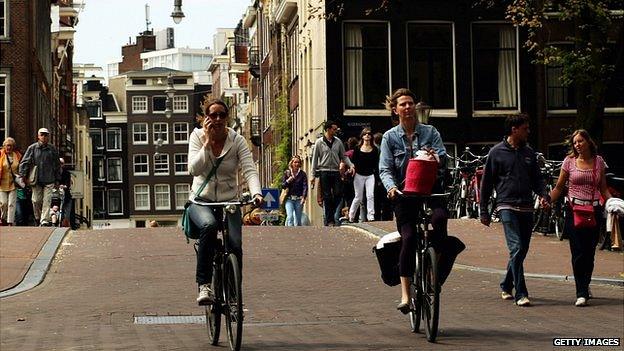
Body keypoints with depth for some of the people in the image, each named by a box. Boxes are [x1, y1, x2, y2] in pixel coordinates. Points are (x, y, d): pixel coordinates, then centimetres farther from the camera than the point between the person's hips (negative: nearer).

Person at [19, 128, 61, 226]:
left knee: (47, 201, -7)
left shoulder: (52, 149, 5)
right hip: (36, 180, 0)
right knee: (36, 200, 4)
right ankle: (38, 219, 23)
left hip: (49, 181, 0)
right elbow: (24, 162, 3)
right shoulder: (32, 148, 2)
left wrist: (57, 180, 12)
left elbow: (57, 165, 12)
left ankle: (45, 221, -8)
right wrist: (24, 176, -5)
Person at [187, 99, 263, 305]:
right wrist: (207, 142, -18)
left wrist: (256, 193, -32)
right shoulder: (198, 136, -2)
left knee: (235, 245, -23)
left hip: (229, 202, 1)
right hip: (201, 201, -1)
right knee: (209, 225, -36)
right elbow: (194, 169, -15)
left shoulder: (237, 140, -2)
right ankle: (204, 285, -32)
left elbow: (249, 170, -14)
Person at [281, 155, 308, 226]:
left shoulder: (302, 174, 4)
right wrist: (287, 181, -11)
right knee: (290, 217, -18)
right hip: (289, 199, 0)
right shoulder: (287, 173, 8)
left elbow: (305, 186, -4)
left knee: (298, 219, 4)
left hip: (299, 199, 0)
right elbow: (282, 186, 9)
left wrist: (304, 197, -18)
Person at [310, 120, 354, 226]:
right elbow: (315, 159, 3)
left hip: (336, 171, 3)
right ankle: (329, 220, 3)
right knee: (327, 197, -1)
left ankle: (329, 216, 11)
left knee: (338, 194, -5)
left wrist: (350, 165, -3)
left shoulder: (338, 142, 9)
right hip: (324, 171, -3)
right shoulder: (319, 142, 0)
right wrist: (313, 175, 0)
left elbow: (343, 156, 14)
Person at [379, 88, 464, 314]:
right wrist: (391, 187, -21)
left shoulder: (430, 132, 10)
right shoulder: (390, 137, 7)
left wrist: (436, 157, -28)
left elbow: (443, 156, -4)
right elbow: (385, 169, -1)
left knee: (439, 218, -30)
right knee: (409, 238, -12)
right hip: (404, 194, 0)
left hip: (431, 189, 0)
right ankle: (405, 294, -5)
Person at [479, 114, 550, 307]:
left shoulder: (529, 152, 14)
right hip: (507, 206, -5)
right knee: (516, 248, -16)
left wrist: (544, 194, -1)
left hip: (526, 208, 6)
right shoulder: (497, 152, 0)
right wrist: (483, 211, 2)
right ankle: (520, 294, -16)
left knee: (522, 250, 9)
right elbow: (486, 182, 3)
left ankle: (506, 286, 29)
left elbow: (537, 178, 21)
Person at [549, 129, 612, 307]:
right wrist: (548, 201, -10)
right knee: (578, 252, -7)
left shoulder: (598, 161, 8)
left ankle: (585, 285, 28)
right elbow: (559, 187, 5)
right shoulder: (569, 161, 2)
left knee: (590, 252, 7)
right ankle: (582, 293, -5)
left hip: (594, 211, 2)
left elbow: (603, 189, 13)